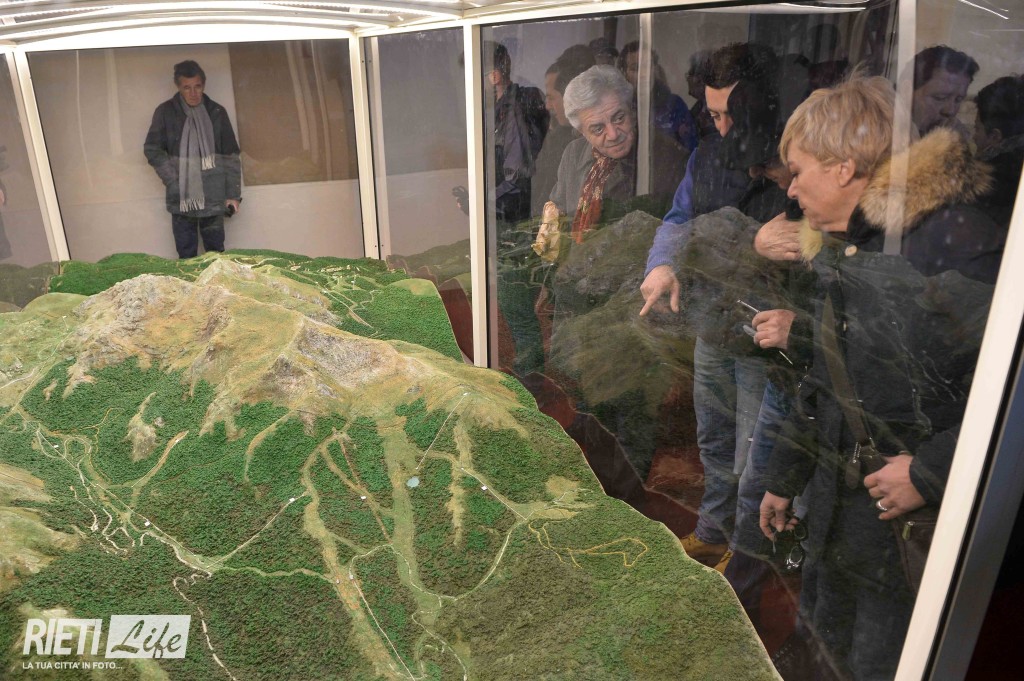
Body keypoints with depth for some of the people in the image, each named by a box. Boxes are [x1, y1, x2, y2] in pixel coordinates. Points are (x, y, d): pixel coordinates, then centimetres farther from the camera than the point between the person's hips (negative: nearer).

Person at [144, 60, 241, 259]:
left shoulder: (216, 112, 4)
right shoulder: (165, 112, 2)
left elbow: (231, 156, 4)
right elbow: (152, 149, 5)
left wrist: (233, 194, 0)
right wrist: (173, 181, -7)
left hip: (213, 198, 0)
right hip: (181, 198, 0)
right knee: (186, 257, 6)